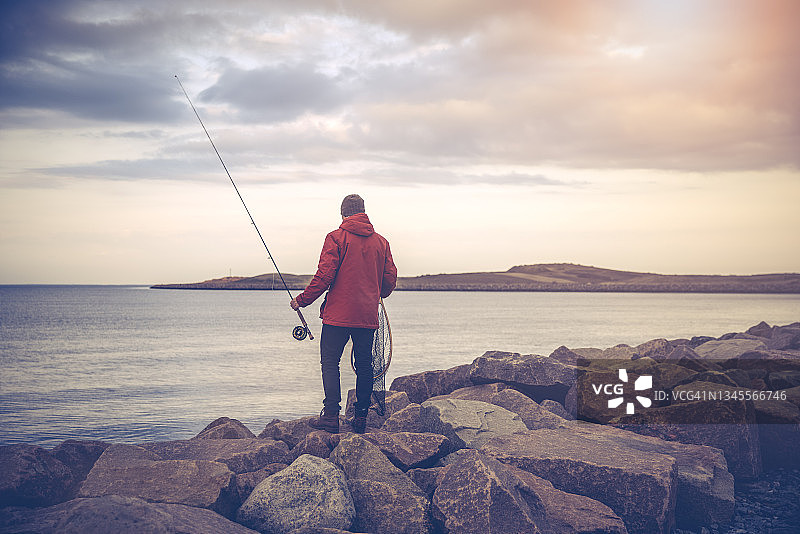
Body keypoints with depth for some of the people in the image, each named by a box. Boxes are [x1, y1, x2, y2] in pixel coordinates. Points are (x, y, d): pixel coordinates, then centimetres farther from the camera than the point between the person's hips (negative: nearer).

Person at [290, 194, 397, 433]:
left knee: (330, 362, 1)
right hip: (368, 316, 4)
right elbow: (390, 278, 10)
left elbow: (324, 276, -10)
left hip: (338, 314, -4)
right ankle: (361, 418, 13)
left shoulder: (336, 238, -4)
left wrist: (302, 300, 0)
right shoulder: (381, 241, 9)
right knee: (364, 365, 10)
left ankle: (331, 416, -7)